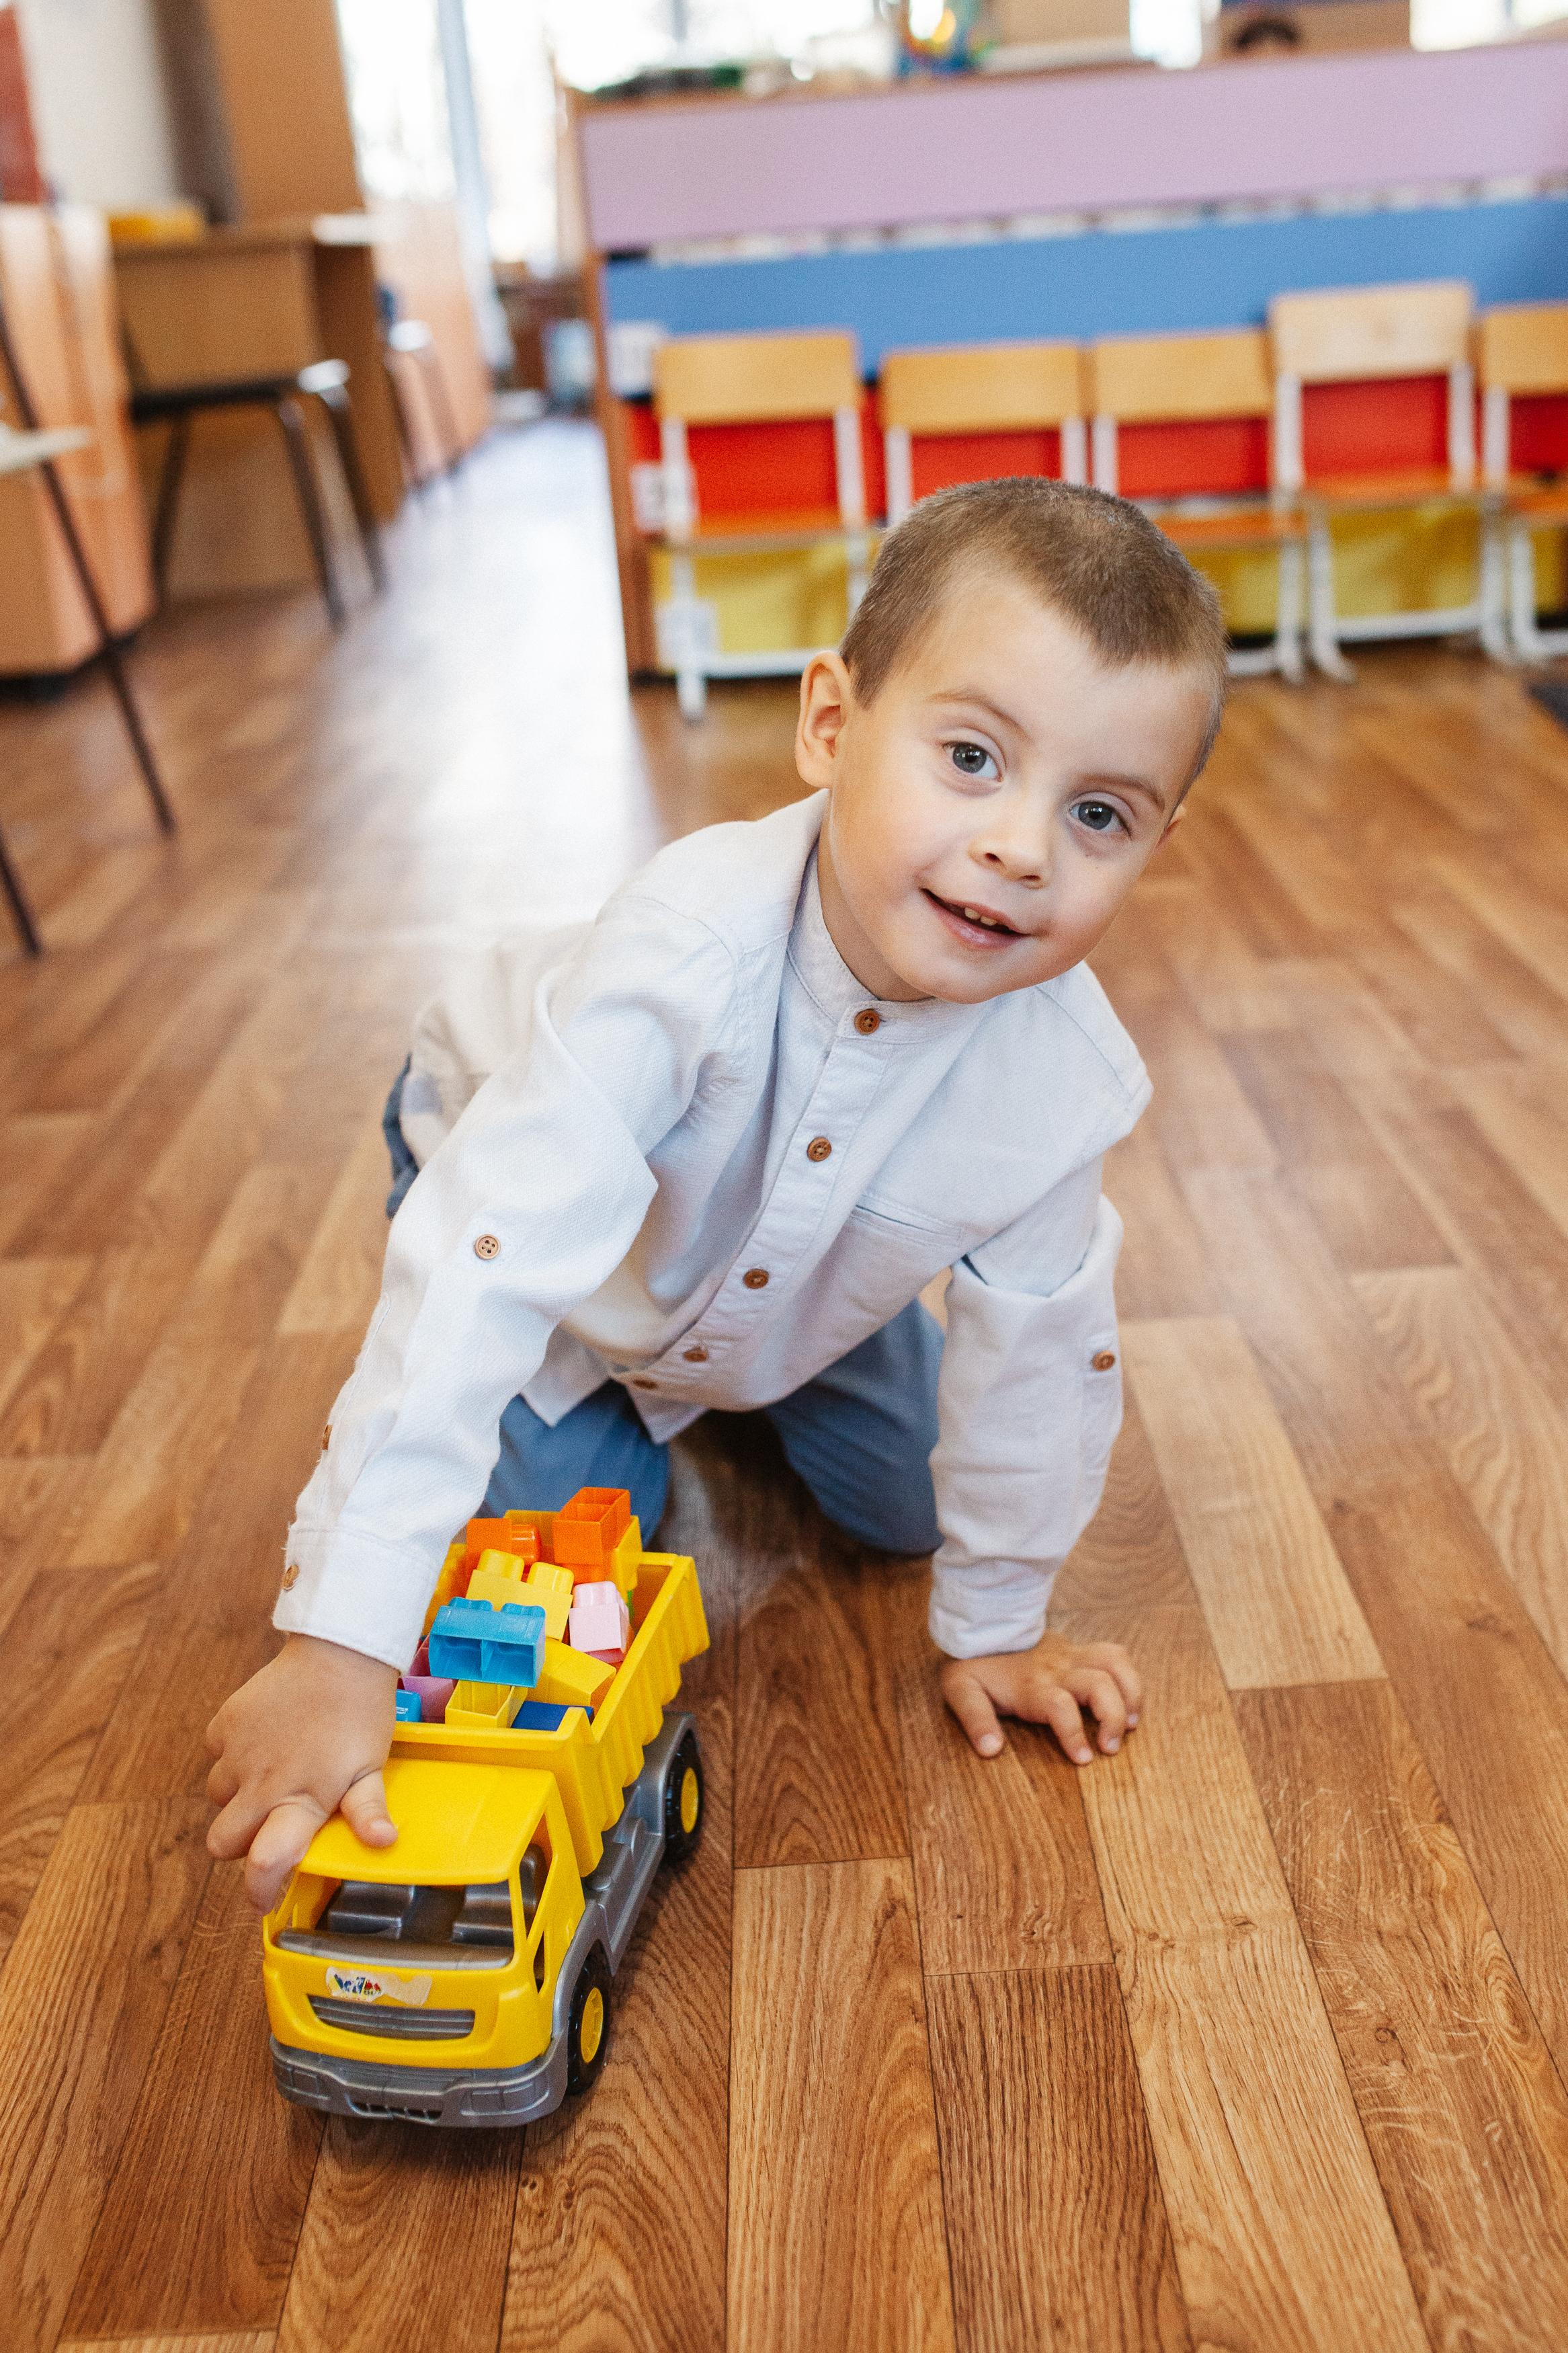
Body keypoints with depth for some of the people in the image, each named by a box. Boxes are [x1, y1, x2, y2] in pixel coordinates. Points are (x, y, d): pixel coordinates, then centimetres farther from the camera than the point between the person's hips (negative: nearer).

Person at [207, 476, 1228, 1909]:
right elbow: (479, 1275, -49)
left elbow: (1039, 1350, -15)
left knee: (907, 1506, 13)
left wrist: (995, 1625, -4)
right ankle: (614, 1409, 25)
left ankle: (729, 1392, 38)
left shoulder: (1072, 1075, -31)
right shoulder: (692, 953, -46)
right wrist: (340, 1643, -51)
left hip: (802, 1292, 4)